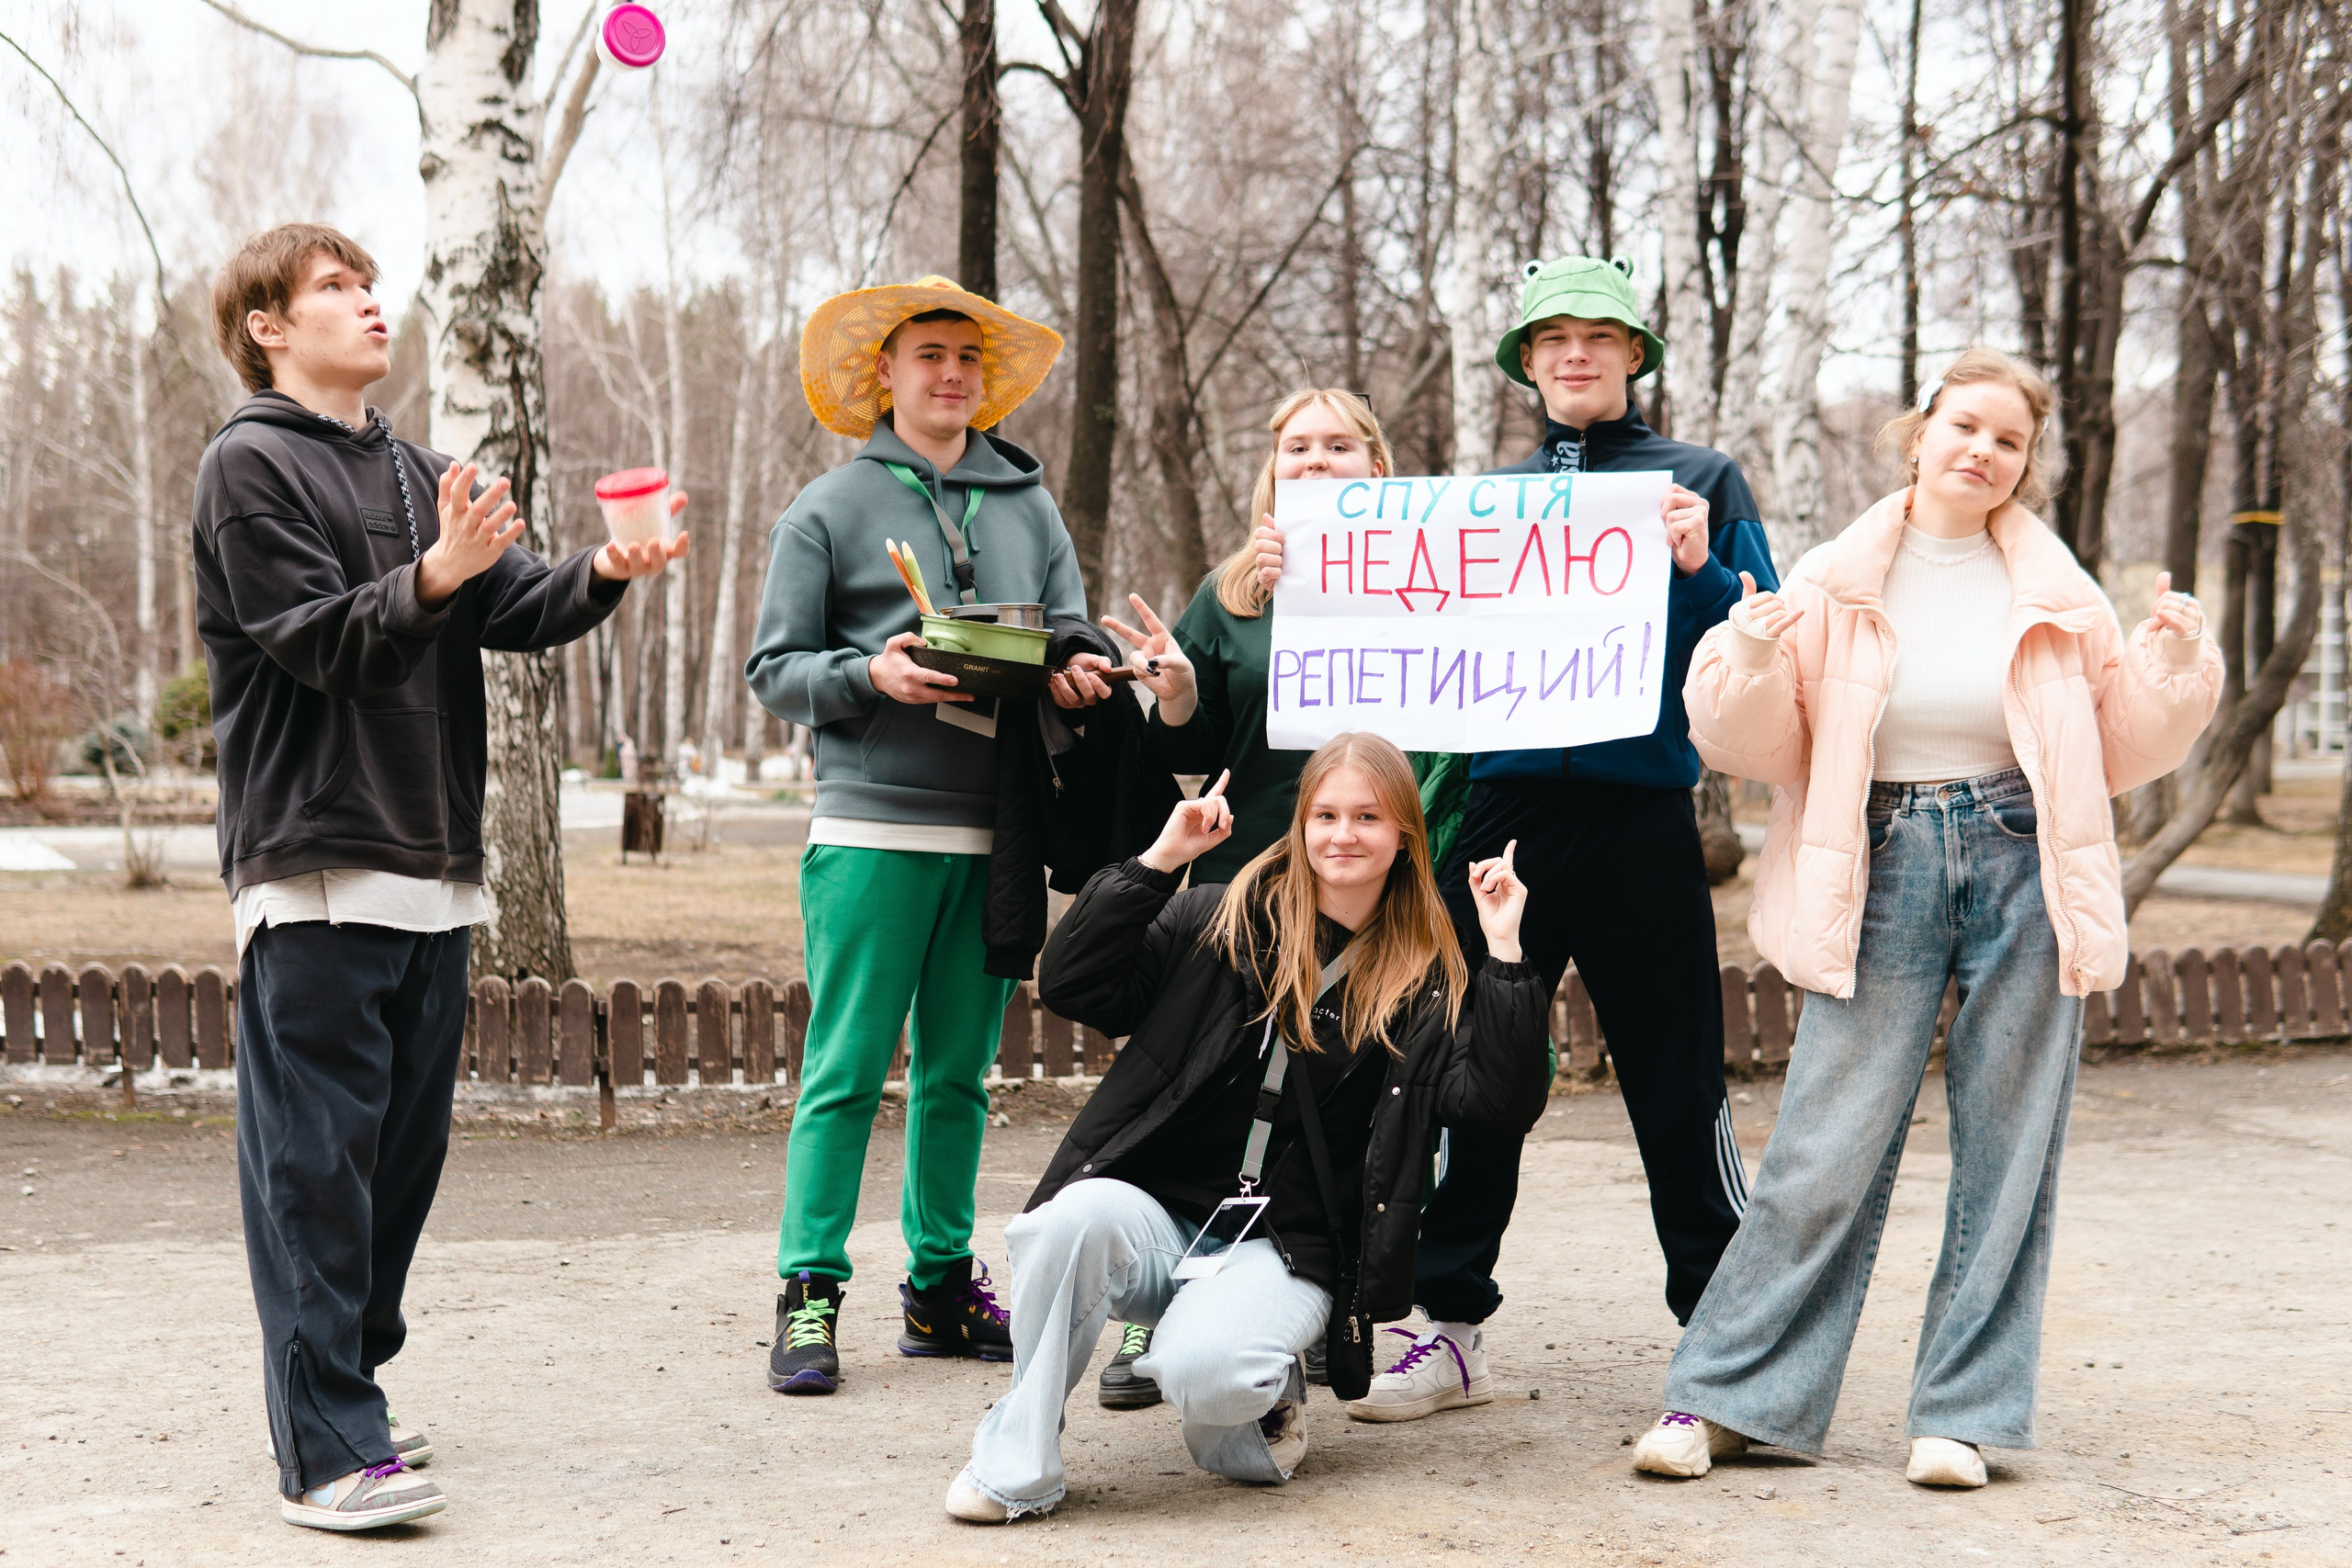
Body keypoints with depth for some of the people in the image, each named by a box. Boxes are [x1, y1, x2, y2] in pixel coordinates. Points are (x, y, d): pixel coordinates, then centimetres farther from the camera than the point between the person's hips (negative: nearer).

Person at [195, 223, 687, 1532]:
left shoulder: (412, 471, 20)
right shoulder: (251, 467, -2)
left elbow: (516, 604, 9)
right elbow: (317, 641, -11)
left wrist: (607, 572, -10)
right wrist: (431, 577, -27)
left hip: (434, 864, 8)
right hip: (316, 862, -8)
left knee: (403, 1151, 11)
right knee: (315, 1163, -7)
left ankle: (342, 1400, 22)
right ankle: (327, 1449, -7)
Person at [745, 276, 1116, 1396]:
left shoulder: (1029, 508, 14)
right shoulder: (830, 509, 4)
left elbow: (1074, 643, 15)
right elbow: (773, 670, 2)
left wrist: (1075, 676, -8)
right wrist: (871, 677, -15)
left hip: (993, 833, 4)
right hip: (872, 827, -4)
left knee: (959, 1070, 10)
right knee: (846, 1070, -4)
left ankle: (940, 1285, 19)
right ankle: (808, 1294, 2)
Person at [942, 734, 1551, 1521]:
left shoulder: (1427, 983, 6)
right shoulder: (1220, 923, 7)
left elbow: (1504, 1104, -8)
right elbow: (1070, 986, -2)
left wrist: (1505, 952, -13)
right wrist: (1159, 860, -7)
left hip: (1285, 1249, -1)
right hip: (1160, 1210, 2)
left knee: (1204, 1372, -33)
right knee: (1079, 1216, -34)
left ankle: (1262, 1400, 5)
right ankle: (1015, 1461, -17)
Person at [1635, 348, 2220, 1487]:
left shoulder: (2052, 592, 6)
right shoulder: (1836, 584, 2)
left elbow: (2121, 747, 13)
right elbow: (1749, 746, 1)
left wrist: (2173, 664, -3)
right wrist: (1753, 658, -17)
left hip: (2020, 861, 2)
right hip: (1886, 865, -1)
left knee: (2006, 1148, 4)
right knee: (1825, 1145, -4)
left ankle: (1959, 1414, 15)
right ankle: (1718, 1398, 7)